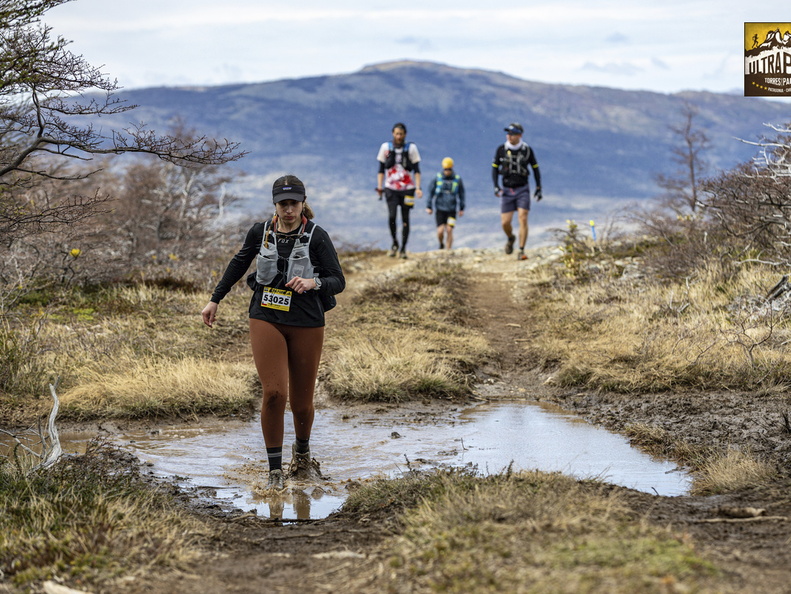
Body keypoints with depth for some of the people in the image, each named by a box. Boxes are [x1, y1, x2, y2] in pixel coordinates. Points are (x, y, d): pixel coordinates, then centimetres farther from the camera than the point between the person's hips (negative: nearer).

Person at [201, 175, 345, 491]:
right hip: (266, 320, 1)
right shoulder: (260, 232, 3)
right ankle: (275, 471, -4)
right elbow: (239, 264, 19)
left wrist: (314, 282, -29)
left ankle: (302, 452, 39)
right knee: (274, 393, -16)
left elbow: (338, 281, -8)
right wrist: (215, 300, 21)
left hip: (306, 325, -1)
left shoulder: (316, 236, -6)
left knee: (301, 402, 6)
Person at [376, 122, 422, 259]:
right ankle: (394, 243, 8)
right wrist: (379, 187, 3)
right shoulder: (386, 147, 4)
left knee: (405, 219, 0)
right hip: (391, 188, 0)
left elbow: (417, 170, 2)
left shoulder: (411, 148, 0)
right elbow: (381, 169, 10)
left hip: (407, 188, 0)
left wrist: (418, 188, -7)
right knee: (392, 216, -14)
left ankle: (403, 248, 10)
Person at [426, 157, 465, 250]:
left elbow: (461, 194, 10)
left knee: (449, 230, -7)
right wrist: (429, 207, 6)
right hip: (440, 209, 0)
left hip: (451, 210, 0)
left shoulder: (457, 179, 0)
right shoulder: (438, 178, -1)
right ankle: (441, 244, 24)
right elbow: (431, 192, 7)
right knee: (440, 231, -7)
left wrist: (461, 209, 11)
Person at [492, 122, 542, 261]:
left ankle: (521, 251, -8)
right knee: (505, 223, -1)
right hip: (507, 190, 1)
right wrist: (496, 187, -6)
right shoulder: (501, 149, -3)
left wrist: (538, 188, 6)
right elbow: (494, 168, 6)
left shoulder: (527, 150, -4)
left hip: (522, 189, -1)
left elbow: (535, 168, 7)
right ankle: (510, 238, 32)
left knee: (523, 219, -13)